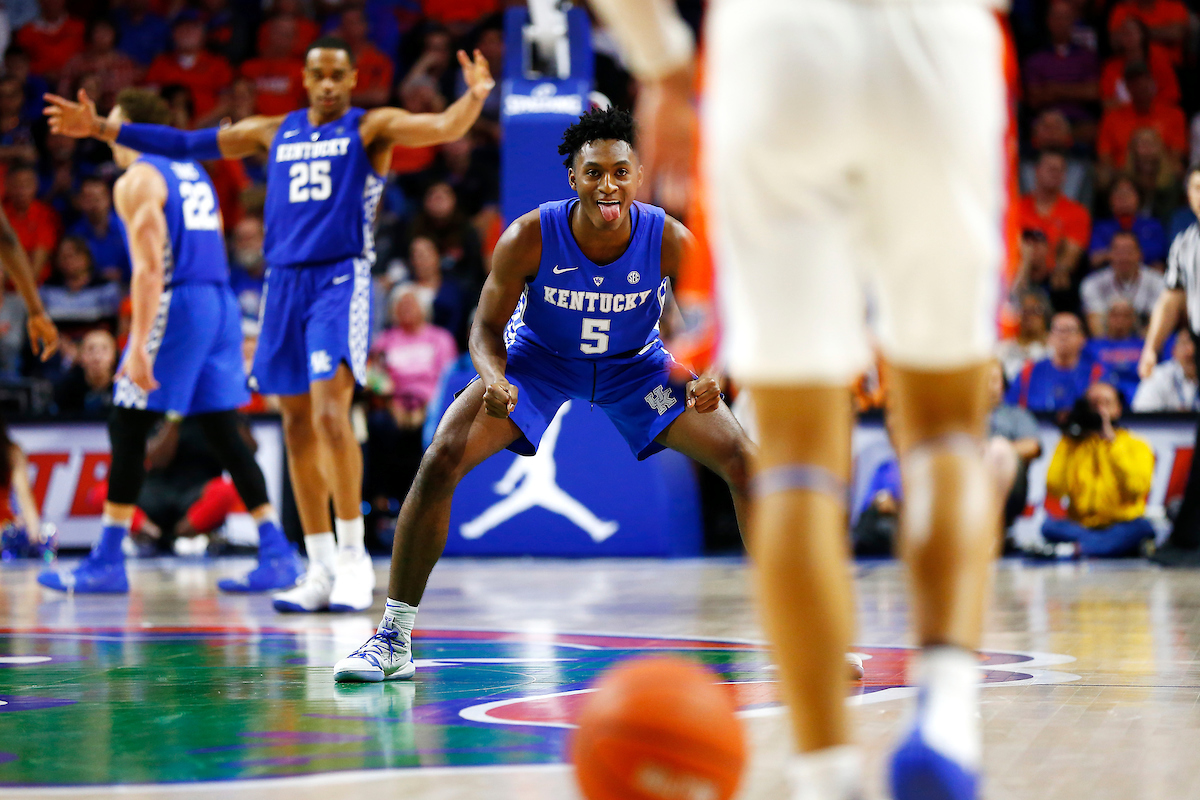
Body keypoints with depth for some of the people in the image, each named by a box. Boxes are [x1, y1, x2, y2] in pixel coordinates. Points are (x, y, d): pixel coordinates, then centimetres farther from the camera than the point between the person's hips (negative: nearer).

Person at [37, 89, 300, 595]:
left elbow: (149, 267, -16)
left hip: (175, 305, -8)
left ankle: (107, 562, -1)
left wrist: (139, 346, -20)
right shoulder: (194, 173, 21)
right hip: (221, 304, 8)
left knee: (127, 428, -1)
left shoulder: (136, 181, -6)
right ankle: (276, 553, 3)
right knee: (222, 432, 9)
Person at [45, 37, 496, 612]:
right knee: (297, 426, 5)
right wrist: (102, 128, 14)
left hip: (341, 280, -5)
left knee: (330, 414, -20)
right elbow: (186, 144, 18)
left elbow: (444, 128, -14)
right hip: (284, 282, 5)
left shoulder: (371, 128, 3)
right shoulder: (273, 132, 15)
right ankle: (321, 570, 11)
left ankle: (353, 555, -11)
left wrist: (476, 95, -35)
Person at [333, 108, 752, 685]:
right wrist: (493, 378, -39)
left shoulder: (671, 242, -27)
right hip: (539, 357, -1)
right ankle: (392, 640, -10)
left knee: (747, 462, -11)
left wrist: (702, 378, -38)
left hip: (635, 364, 1)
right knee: (441, 461, -20)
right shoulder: (529, 237, -30)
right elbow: (487, 326, -17)